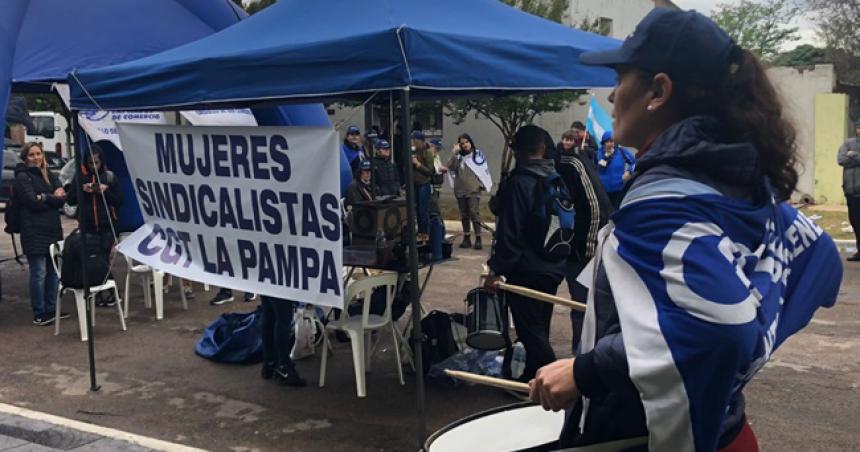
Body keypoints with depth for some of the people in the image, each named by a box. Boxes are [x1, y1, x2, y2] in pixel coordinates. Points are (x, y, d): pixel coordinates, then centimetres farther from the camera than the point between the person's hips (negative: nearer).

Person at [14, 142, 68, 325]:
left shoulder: (50, 176, 14)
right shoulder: (22, 178, -4)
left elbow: (62, 198, 2)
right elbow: (33, 202, -15)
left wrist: (44, 197, -13)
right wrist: (53, 197, -4)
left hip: (53, 230, 6)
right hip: (34, 233, -6)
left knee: (54, 271, 10)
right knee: (39, 273, -4)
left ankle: (51, 310, 21)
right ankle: (39, 314, 4)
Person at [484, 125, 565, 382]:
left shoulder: (520, 183, -17)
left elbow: (510, 233, -20)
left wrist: (497, 269, -15)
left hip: (527, 271, -8)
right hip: (555, 267, 8)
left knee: (531, 332, -1)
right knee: (539, 329, 19)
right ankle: (533, 378, 32)